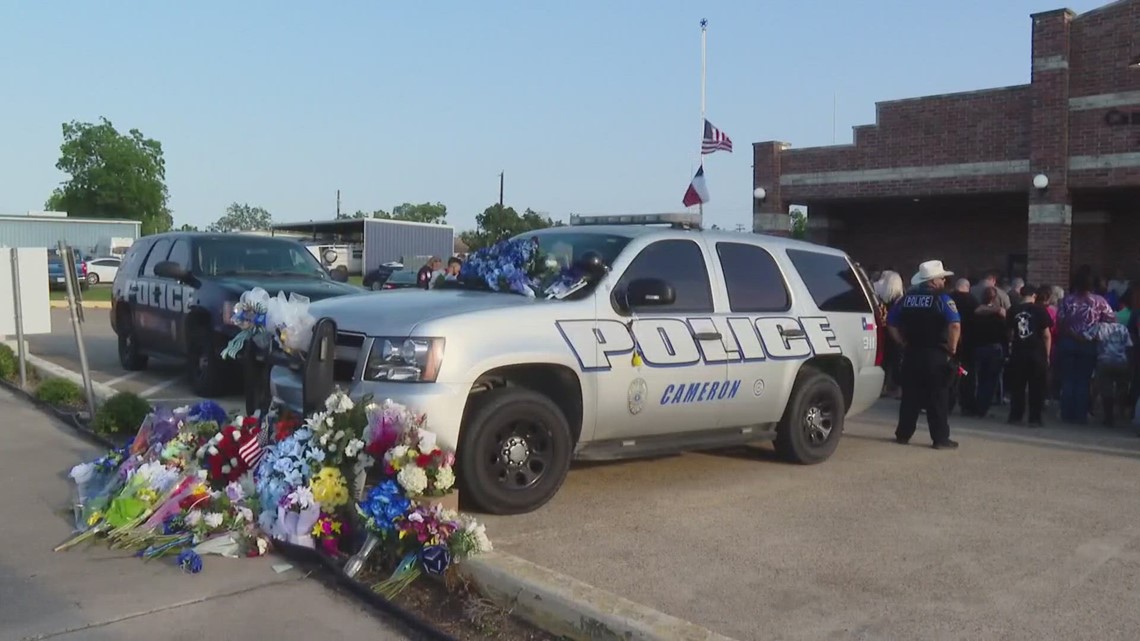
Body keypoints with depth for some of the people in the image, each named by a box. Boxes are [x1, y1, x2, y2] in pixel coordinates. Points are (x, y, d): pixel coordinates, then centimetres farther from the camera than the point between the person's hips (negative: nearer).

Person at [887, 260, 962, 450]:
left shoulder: (907, 298, 8)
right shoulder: (942, 299, -10)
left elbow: (891, 323, 10)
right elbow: (955, 325, -21)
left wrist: (904, 342, 12)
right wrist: (952, 348, -9)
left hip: (911, 354, 5)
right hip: (936, 355, -5)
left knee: (910, 396, 11)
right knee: (938, 398, 2)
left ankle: (903, 434, 15)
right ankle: (941, 439, 6)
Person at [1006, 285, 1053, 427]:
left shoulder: (1013, 311, 2)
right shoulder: (1040, 310, -4)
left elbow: (1011, 333, 5)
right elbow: (1046, 335, -4)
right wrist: (1047, 355, 3)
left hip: (1018, 352, 2)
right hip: (1036, 352, -2)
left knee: (1017, 386, 11)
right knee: (1036, 388, 4)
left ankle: (1015, 416, 13)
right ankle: (1034, 418, 4)